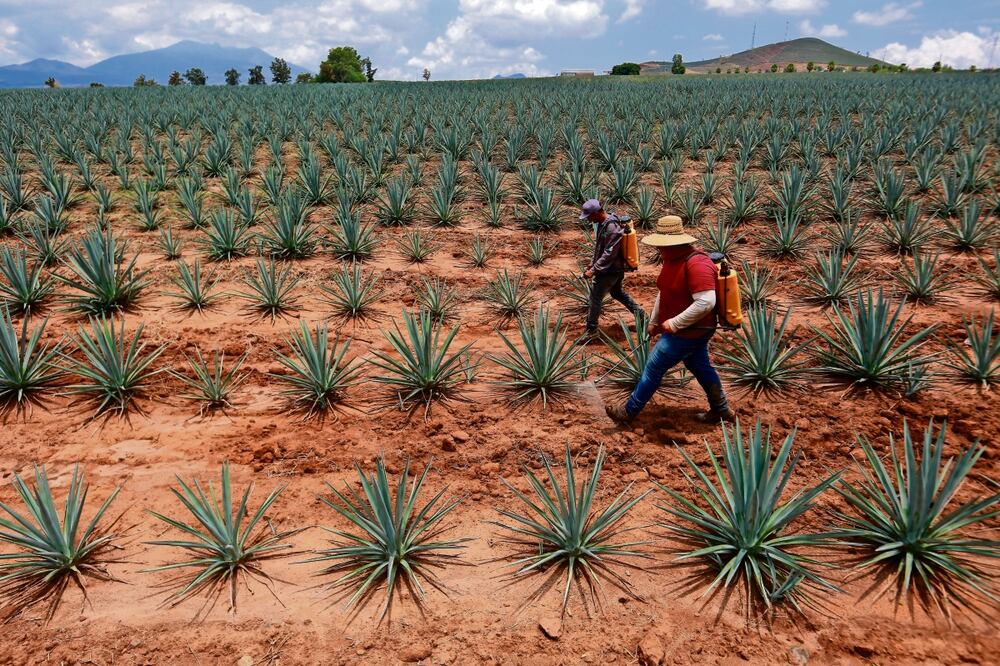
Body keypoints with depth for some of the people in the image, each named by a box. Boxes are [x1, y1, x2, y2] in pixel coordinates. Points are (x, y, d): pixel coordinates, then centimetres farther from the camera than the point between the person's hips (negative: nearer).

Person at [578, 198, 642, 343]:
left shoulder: (612, 228, -26)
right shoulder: (602, 223, 4)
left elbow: (609, 254, -27)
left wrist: (594, 270, -26)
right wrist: (592, 263, 14)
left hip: (610, 270, -10)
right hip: (616, 268, 10)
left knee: (595, 298, -3)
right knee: (617, 293, 24)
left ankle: (591, 330, 7)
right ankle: (639, 313, 35)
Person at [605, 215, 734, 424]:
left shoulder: (697, 264, -28)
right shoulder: (672, 259, 4)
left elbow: (706, 302, -33)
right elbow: (664, 292, 15)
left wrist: (674, 324, -27)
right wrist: (654, 322, 18)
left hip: (689, 331, -10)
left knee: (653, 368, 0)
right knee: (700, 367, 21)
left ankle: (629, 411, 14)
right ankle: (721, 409, 37)